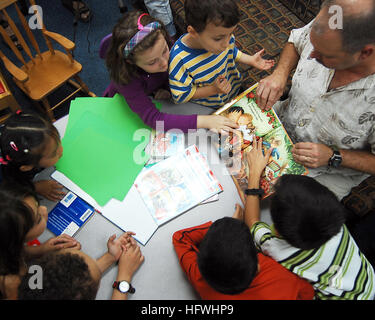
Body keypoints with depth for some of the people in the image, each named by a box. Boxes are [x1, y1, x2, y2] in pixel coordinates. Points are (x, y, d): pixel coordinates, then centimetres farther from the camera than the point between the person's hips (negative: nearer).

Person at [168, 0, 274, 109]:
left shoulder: (225, 36, -20)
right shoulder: (180, 60, -39)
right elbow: (180, 96, -28)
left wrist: (250, 60, -9)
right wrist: (213, 89, -36)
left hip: (236, 90, 5)